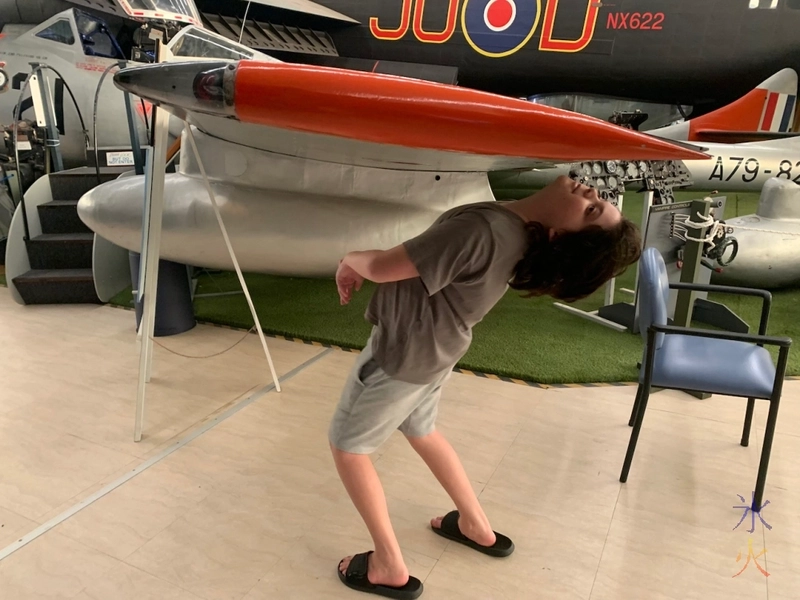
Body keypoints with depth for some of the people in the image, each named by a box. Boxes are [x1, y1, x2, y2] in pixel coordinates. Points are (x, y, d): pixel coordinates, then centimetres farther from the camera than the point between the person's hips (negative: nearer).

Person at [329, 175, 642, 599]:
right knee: (421, 432, 30)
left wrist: (351, 260, -7)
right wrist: (360, 266, 0)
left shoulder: (483, 229, -35)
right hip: (434, 347, 8)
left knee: (346, 445, 13)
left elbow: (382, 268, -29)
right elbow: (416, 255, 5)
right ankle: (477, 527, 45)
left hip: (404, 349, -8)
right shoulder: (520, 230, -7)